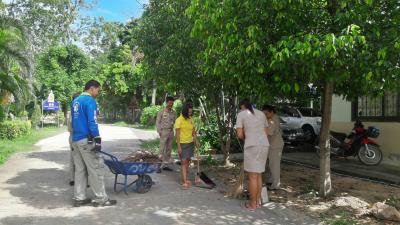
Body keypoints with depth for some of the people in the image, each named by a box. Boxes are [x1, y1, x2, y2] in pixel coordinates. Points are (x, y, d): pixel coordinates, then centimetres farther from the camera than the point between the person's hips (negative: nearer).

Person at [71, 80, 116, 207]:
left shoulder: (75, 101, 16)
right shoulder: (90, 100, -11)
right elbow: (92, 122, -18)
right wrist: (97, 140, -18)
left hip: (75, 139, 9)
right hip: (86, 140, -9)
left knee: (80, 169, 13)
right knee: (96, 169, -2)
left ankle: (79, 198, 17)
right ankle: (100, 199, 3)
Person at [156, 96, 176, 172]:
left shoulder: (174, 112, 8)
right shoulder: (161, 112, -3)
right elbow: (157, 122, -2)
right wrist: (159, 132, -9)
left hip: (171, 132, 5)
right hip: (164, 131, -5)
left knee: (169, 149, 9)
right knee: (162, 149, -8)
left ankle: (165, 165, 18)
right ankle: (159, 165, -3)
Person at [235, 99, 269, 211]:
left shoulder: (241, 114, 1)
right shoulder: (261, 113, 18)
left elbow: (239, 134, -5)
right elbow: (266, 132, 19)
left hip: (252, 146, -6)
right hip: (264, 145, 6)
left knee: (252, 176, 2)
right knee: (258, 174, 17)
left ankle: (252, 204, 10)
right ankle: (258, 201, 25)